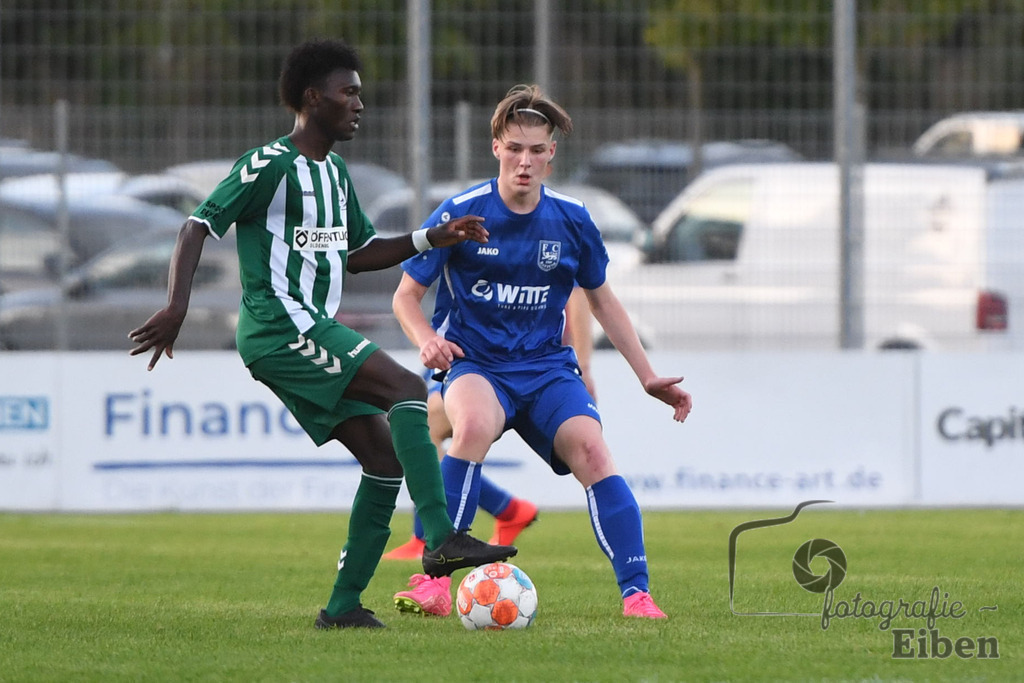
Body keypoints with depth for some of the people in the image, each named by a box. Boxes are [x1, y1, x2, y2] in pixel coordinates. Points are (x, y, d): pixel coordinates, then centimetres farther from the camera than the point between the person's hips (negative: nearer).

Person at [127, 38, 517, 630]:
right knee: (409, 390, -23)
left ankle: (344, 606, 3)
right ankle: (442, 538, -29)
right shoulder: (270, 165, -8)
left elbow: (358, 254, 29)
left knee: (385, 457, 2)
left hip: (314, 328, 10)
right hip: (279, 325, -10)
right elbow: (198, 227, -12)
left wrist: (430, 240, 16)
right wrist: (178, 305, -24)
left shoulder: (334, 172, 20)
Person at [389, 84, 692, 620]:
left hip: (547, 368, 3)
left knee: (590, 449, -25)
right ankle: (436, 584, -31)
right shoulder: (460, 214, -7)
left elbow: (601, 299, 17)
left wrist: (648, 377, 13)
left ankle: (637, 594, -21)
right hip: (474, 364, -3)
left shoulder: (571, 220, 2)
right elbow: (406, 296, 1)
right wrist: (427, 340, -20)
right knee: (474, 425, -36)